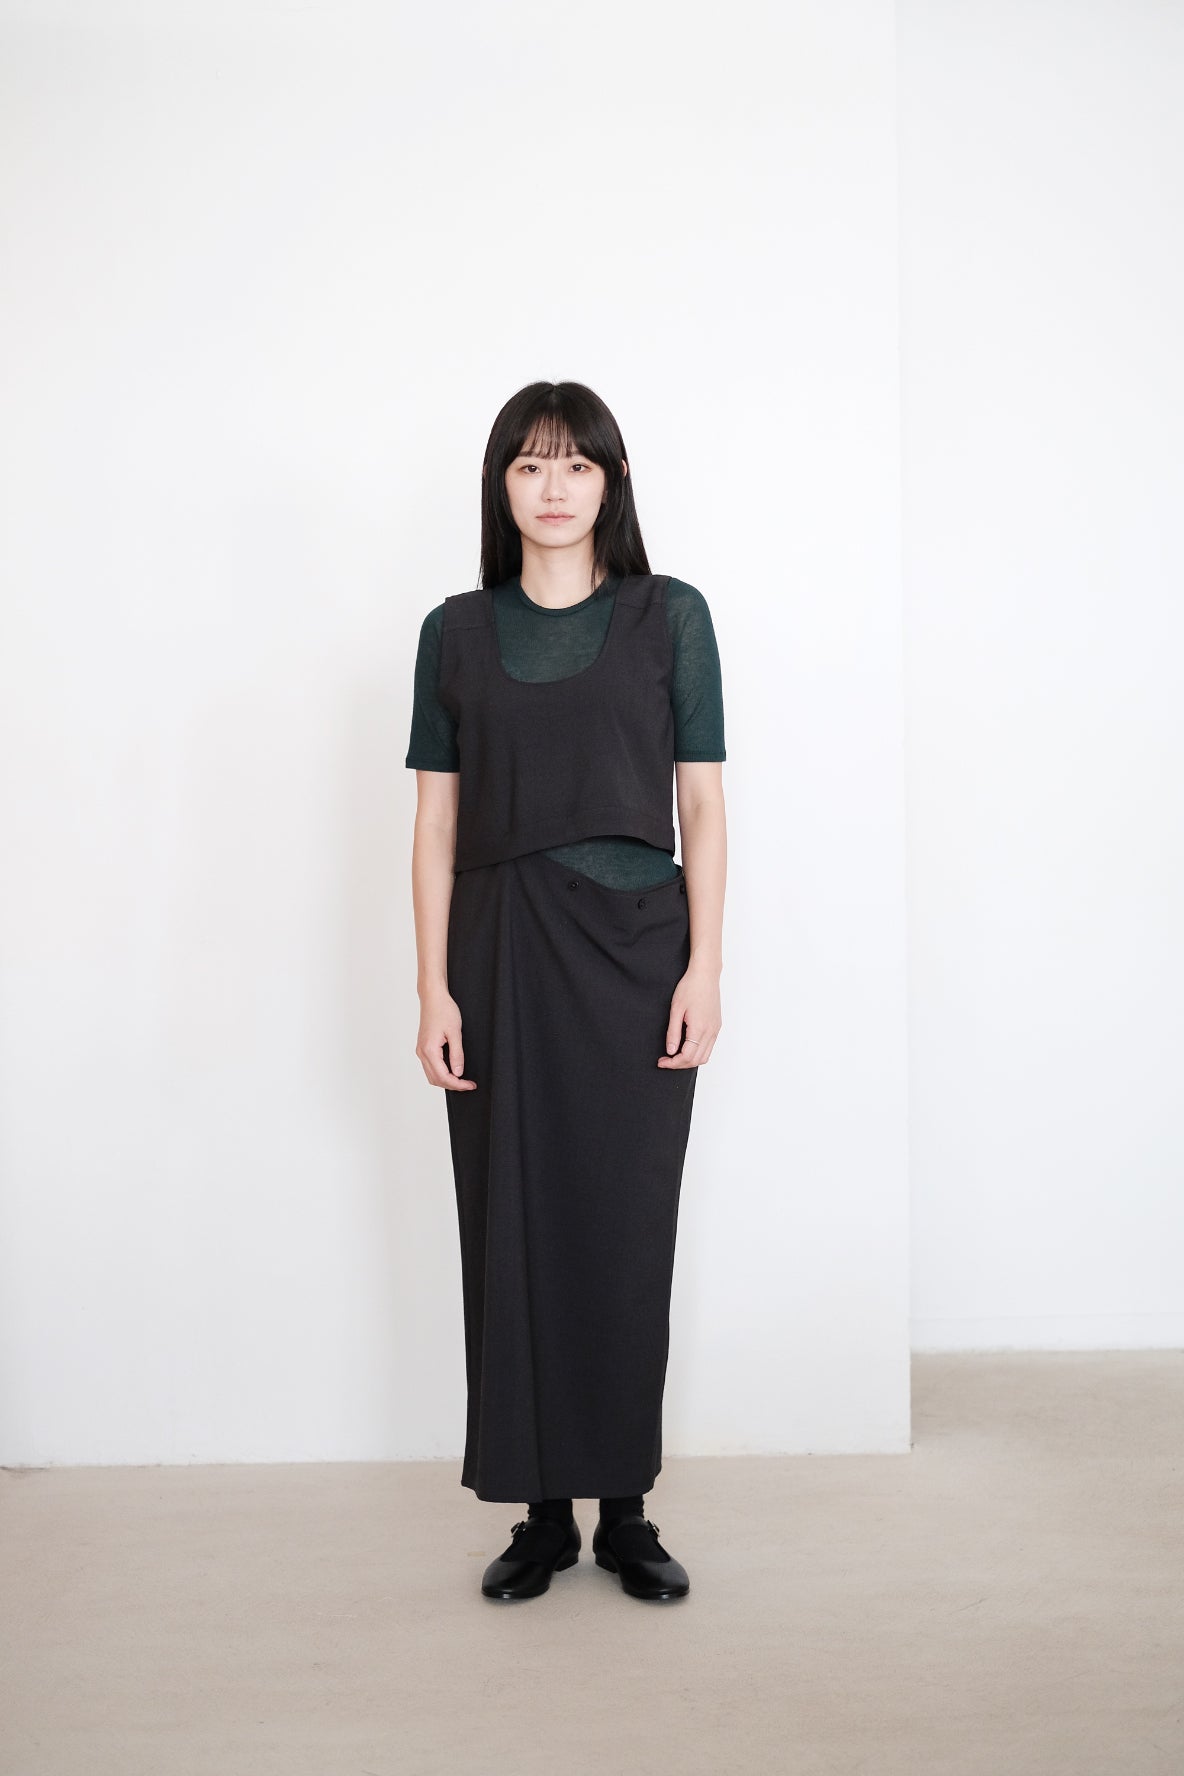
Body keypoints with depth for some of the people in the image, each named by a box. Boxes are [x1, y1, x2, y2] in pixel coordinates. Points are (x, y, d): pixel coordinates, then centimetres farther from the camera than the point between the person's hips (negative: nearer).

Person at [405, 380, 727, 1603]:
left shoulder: (669, 616, 4)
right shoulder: (458, 632, 7)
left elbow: (702, 804, 2)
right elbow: (437, 820, 5)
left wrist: (704, 967, -6)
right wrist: (434, 989, -2)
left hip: (633, 952, -1)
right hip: (503, 954, 2)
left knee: (626, 1231, 3)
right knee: (512, 1229, 4)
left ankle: (625, 1509, 18)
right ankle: (541, 1511, 19)